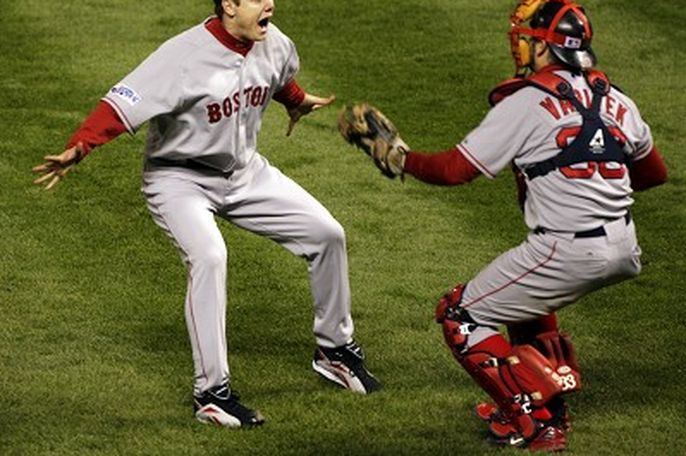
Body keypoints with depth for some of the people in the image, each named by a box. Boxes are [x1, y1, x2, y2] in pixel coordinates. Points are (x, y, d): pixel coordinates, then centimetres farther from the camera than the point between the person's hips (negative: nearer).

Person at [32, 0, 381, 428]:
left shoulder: (274, 45, -7)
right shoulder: (185, 56, -29)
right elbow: (123, 103, -37)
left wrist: (298, 102, 39)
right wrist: (78, 149, -51)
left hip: (244, 172, 7)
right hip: (180, 179, -7)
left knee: (328, 233, 6)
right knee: (209, 256, -31)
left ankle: (335, 349, 28)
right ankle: (212, 392, -22)